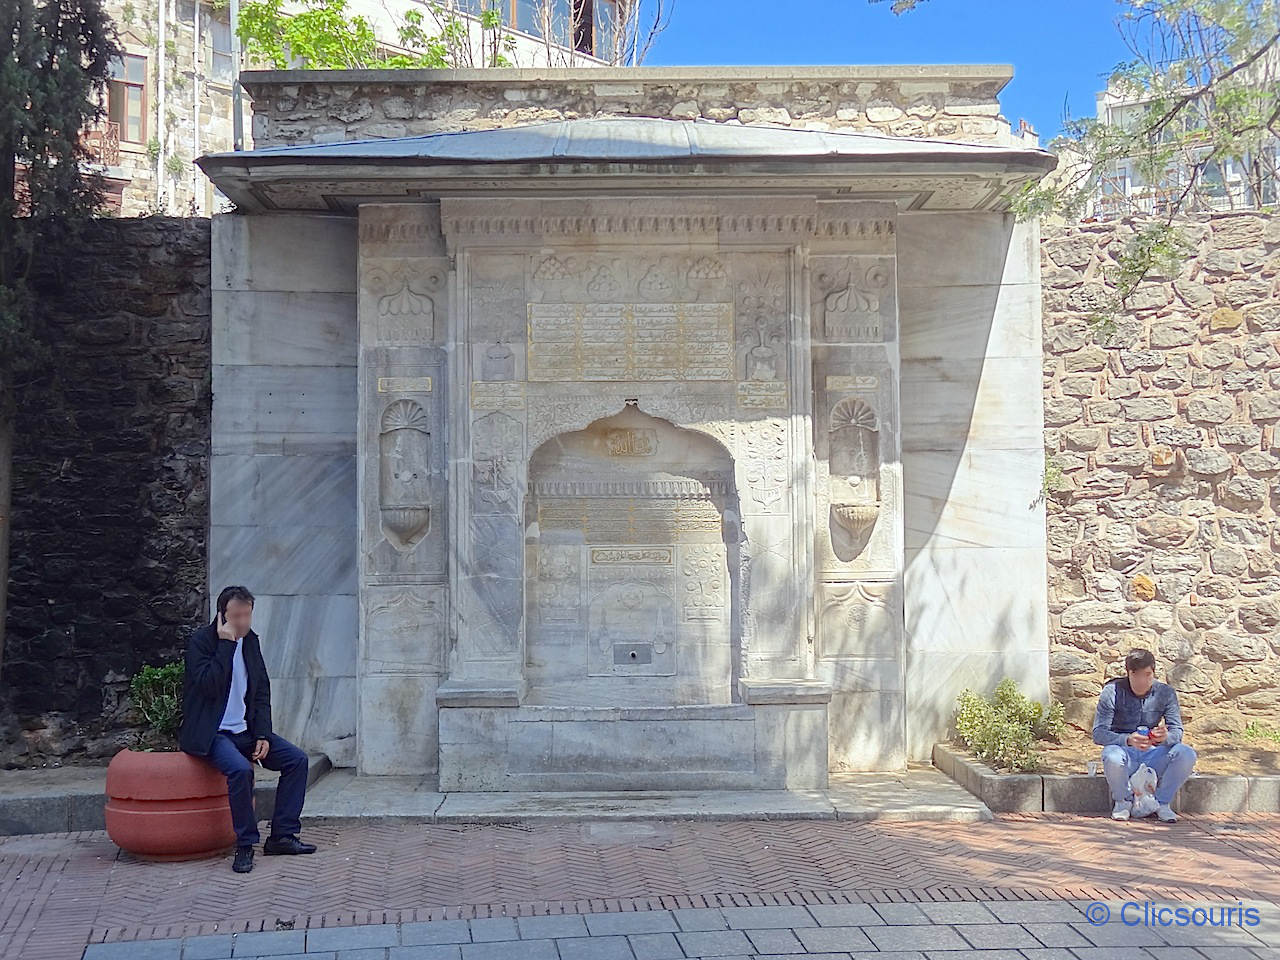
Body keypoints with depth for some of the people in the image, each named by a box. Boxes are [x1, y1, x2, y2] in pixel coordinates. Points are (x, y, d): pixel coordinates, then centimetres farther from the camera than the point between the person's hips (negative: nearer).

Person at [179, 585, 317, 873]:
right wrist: (226, 642, -23)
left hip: (244, 730, 7)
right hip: (210, 733, -7)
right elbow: (210, 685, -26)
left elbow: (262, 693, 11)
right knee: (240, 769, -34)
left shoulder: (250, 641, 8)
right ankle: (245, 845, -19)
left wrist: (262, 735, -1)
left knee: (297, 759, -7)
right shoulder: (201, 640, -11)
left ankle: (281, 836, -2)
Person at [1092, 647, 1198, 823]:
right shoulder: (1112, 692, -11)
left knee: (1187, 754, -26)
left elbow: (1177, 731, -6)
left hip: (1153, 755, 2)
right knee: (1112, 757, -37)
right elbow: (1098, 733, -16)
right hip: (1125, 751, -2)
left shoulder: (1165, 693, -3)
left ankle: (1162, 802, -2)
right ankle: (1122, 801, -4)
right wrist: (1128, 740, -35)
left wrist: (1165, 737, -32)